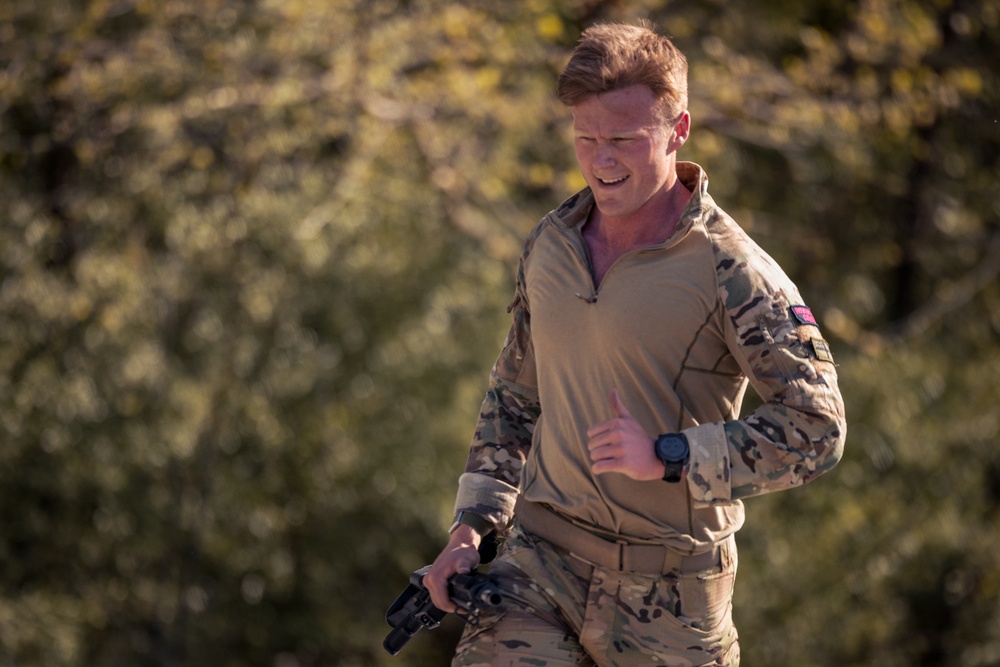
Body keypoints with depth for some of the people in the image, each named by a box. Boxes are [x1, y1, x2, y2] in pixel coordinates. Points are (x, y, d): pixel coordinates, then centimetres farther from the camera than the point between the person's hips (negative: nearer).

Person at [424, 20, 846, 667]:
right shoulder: (549, 244, 7)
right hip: (542, 558, 4)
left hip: (665, 586, -4)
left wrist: (667, 455, -22)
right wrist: (471, 531, 10)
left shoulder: (733, 272, -12)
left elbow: (815, 430, -17)